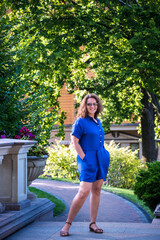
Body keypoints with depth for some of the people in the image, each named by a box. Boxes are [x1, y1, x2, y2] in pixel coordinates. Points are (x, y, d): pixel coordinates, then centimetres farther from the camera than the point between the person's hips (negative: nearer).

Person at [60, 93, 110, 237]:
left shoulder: (98, 121, 14)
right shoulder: (81, 122, -7)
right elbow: (74, 142, -10)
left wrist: (104, 157, 14)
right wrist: (84, 159, -15)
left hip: (101, 159, 8)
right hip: (88, 159, -7)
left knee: (96, 190, 7)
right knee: (84, 192, -14)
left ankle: (93, 223, 14)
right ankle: (68, 224, -5)